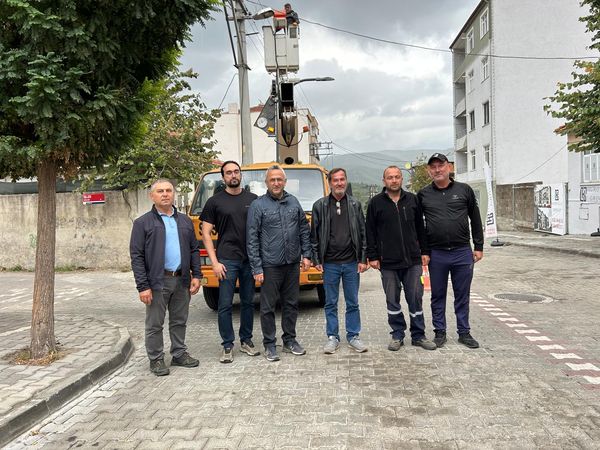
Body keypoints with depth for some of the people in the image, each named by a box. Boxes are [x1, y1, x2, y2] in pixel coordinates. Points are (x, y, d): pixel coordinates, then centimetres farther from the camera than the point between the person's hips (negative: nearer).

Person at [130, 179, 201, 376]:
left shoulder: (185, 221, 12)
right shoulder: (143, 223, -3)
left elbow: (194, 249, 14)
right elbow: (136, 256, -7)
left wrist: (196, 275, 3)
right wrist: (143, 286, -13)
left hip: (181, 280, 4)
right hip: (157, 281, -4)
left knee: (179, 321, 15)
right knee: (155, 324, 5)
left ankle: (179, 354, 29)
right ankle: (156, 359, 18)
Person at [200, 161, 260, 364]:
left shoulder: (253, 199, 8)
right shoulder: (215, 201, 1)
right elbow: (206, 233, 0)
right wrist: (214, 262, -8)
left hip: (250, 260, 2)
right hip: (227, 260, -2)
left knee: (248, 302, 11)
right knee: (225, 305, 1)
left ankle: (246, 341, 25)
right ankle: (227, 345, 12)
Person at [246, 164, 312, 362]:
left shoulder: (294, 202, 7)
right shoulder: (258, 205, -5)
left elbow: (304, 230, 13)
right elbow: (252, 239, -7)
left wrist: (306, 255, 5)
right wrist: (257, 268, -11)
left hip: (293, 264, 4)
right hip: (270, 265, -4)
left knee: (291, 304, 13)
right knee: (268, 307, 3)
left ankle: (289, 340, 27)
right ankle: (269, 345, 16)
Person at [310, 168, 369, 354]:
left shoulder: (355, 204, 5)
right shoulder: (320, 206, 1)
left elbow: (363, 233, 5)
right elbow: (314, 235, 2)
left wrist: (363, 259, 0)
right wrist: (316, 260, -3)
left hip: (351, 263, 1)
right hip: (329, 264, -1)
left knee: (353, 303, 8)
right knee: (331, 303, 8)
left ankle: (353, 336, 20)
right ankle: (332, 337, 19)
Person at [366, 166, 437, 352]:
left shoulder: (412, 200, 8)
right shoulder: (376, 202, 2)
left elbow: (420, 228, 13)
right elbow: (370, 232, 2)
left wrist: (424, 251, 9)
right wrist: (373, 256, -2)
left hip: (413, 261, 1)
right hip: (388, 262, -1)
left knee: (415, 299, 5)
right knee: (393, 301, 7)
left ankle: (418, 335, 17)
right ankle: (397, 335, 20)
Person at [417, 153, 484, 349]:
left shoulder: (464, 190, 3)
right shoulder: (423, 194, 3)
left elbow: (475, 220, 7)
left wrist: (478, 247, 4)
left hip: (462, 252, 0)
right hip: (436, 254, 0)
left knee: (462, 295, 9)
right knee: (437, 295, 9)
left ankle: (464, 332, 21)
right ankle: (440, 332, 21)